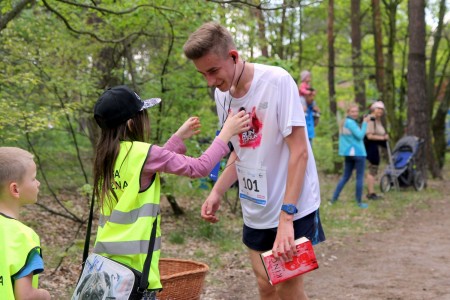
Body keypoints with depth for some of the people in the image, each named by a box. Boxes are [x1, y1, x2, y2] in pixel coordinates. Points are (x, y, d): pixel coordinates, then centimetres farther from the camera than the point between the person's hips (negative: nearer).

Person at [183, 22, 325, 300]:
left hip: (292, 208, -6)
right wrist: (217, 192, -1)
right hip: (255, 210, 6)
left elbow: (299, 152, -20)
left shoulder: (277, 81, -19)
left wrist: (286, 217, -24)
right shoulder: (222, 94, 1)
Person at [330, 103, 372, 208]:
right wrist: (365, 123, -15)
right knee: (359, 177, 1)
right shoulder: (351, 122, -16)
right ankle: (359, 202, 6)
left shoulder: (344, 122, 12)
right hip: (358, 153, -9)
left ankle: (334, 198, 10)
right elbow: (360, 136, -20)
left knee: (345, 176, 14)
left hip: (348, 153, 9)